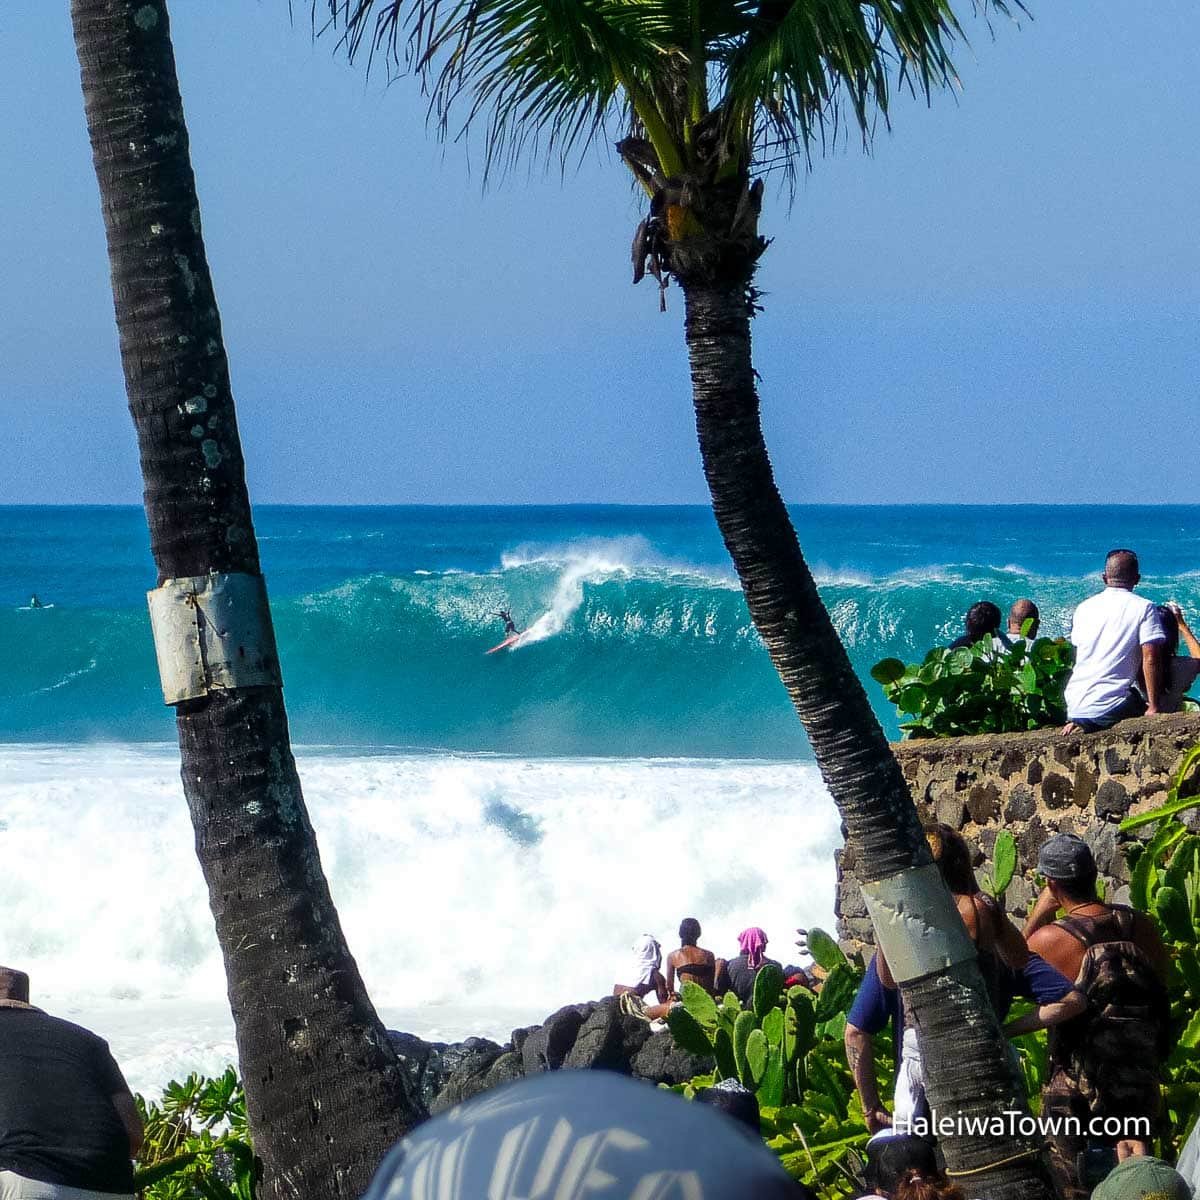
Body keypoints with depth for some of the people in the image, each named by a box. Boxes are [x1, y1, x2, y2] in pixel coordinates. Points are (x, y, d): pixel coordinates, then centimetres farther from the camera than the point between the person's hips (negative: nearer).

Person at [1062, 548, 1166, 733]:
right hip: (1110, 705, -6)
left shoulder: (1084, 608, 14)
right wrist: (1153, 707, -7)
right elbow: (1150, 659, -11)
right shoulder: (1144, 608, -3)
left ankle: (1078, 724, 9)